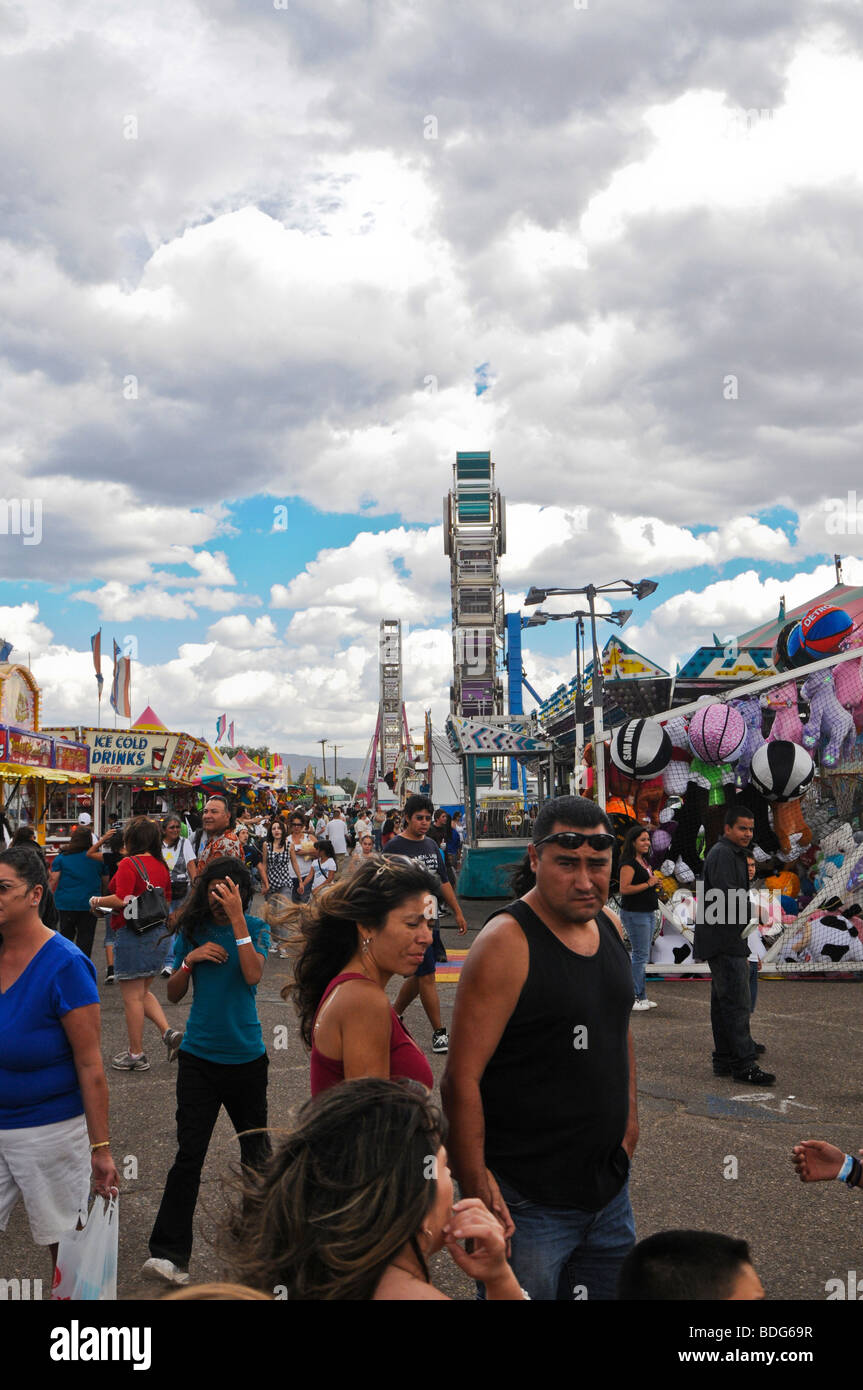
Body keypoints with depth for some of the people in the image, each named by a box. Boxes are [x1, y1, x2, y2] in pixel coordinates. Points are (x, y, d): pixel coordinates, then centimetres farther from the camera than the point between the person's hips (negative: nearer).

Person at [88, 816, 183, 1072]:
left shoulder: (129, 864, -14)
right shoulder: (161, 865, 8)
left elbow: (122, 900, -22)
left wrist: (98, 901, -5)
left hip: (133, 934, -8)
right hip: (160, 932, 8)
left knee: (132, 996, 3)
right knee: (143, 992, 21)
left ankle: (136, 1054, 11)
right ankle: (169, 1032, 5)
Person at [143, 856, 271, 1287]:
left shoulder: (255, 928, -4)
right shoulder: (191, 931, 2)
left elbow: (252, 974, -23)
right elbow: (173, 994, 6)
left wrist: (237, 917, -25)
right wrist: (189, 960, -12)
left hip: (246, 1056, 0)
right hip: (199, 1057, 1)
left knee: (256, 1146, 14)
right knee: (189, 1153, -6)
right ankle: (169, 1253, -4)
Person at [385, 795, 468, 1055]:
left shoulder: (432, 845, 14)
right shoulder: (395, 847, -8)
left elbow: (443, 881, 20)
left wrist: (457, 912, 20)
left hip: (431, 919, 8)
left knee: (420, 975, 14)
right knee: (426, 976, -6)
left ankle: (394, 1016, 32)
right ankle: (439, 1033, 1)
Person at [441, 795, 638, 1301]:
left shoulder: (609, 924, 4)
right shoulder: (508, 942, -20)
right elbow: (462, 1078, -21)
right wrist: (476, 1187, -21)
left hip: (609, 1192, 8)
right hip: (527, 1203, -7)